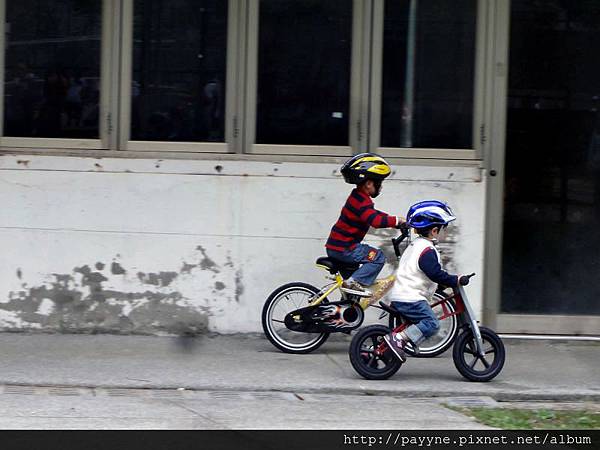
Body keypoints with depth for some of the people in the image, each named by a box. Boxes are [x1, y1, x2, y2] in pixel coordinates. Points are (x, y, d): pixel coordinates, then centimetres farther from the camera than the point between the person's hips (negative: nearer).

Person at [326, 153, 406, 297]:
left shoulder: (357, 197, 14)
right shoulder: (361, 202, -19)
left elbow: (375, 215, 25)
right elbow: (376, 220, -34)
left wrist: (395, 222, 16)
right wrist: (397, 220, -24)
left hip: (335, 246, 10)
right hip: (343, 248, -10)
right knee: (378, 257, -11)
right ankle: (353, 282, -18)